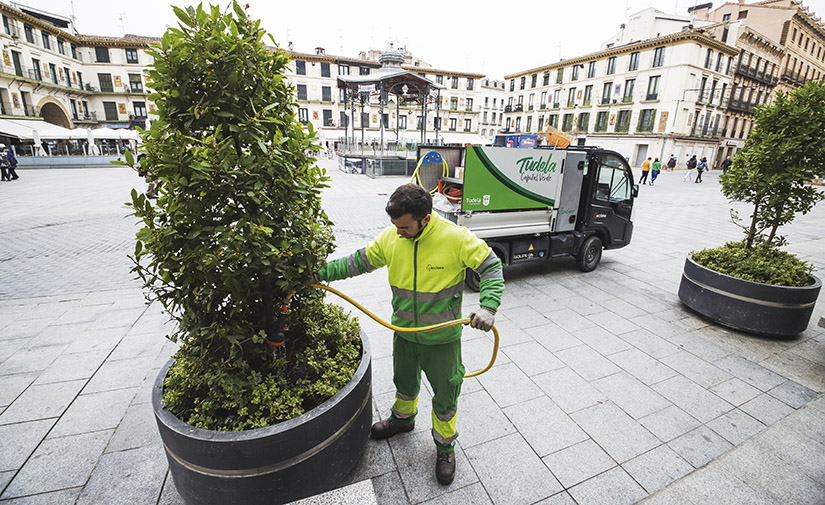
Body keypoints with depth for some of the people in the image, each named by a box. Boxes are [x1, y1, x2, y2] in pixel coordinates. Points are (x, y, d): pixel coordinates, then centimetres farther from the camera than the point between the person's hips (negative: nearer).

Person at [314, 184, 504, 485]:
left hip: (442, 338, -3)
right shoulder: (391, 237, -11)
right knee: (405, 384, 29)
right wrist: (323, 272, -1)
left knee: (445, 396, 16)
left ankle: (445, 446, 44)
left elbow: (491, 267, -16)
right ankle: (402, 419, 60)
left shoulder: (456, 238, -23)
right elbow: (360, 261, 3)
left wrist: (488, 307, -29)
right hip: (404, 334, 4)